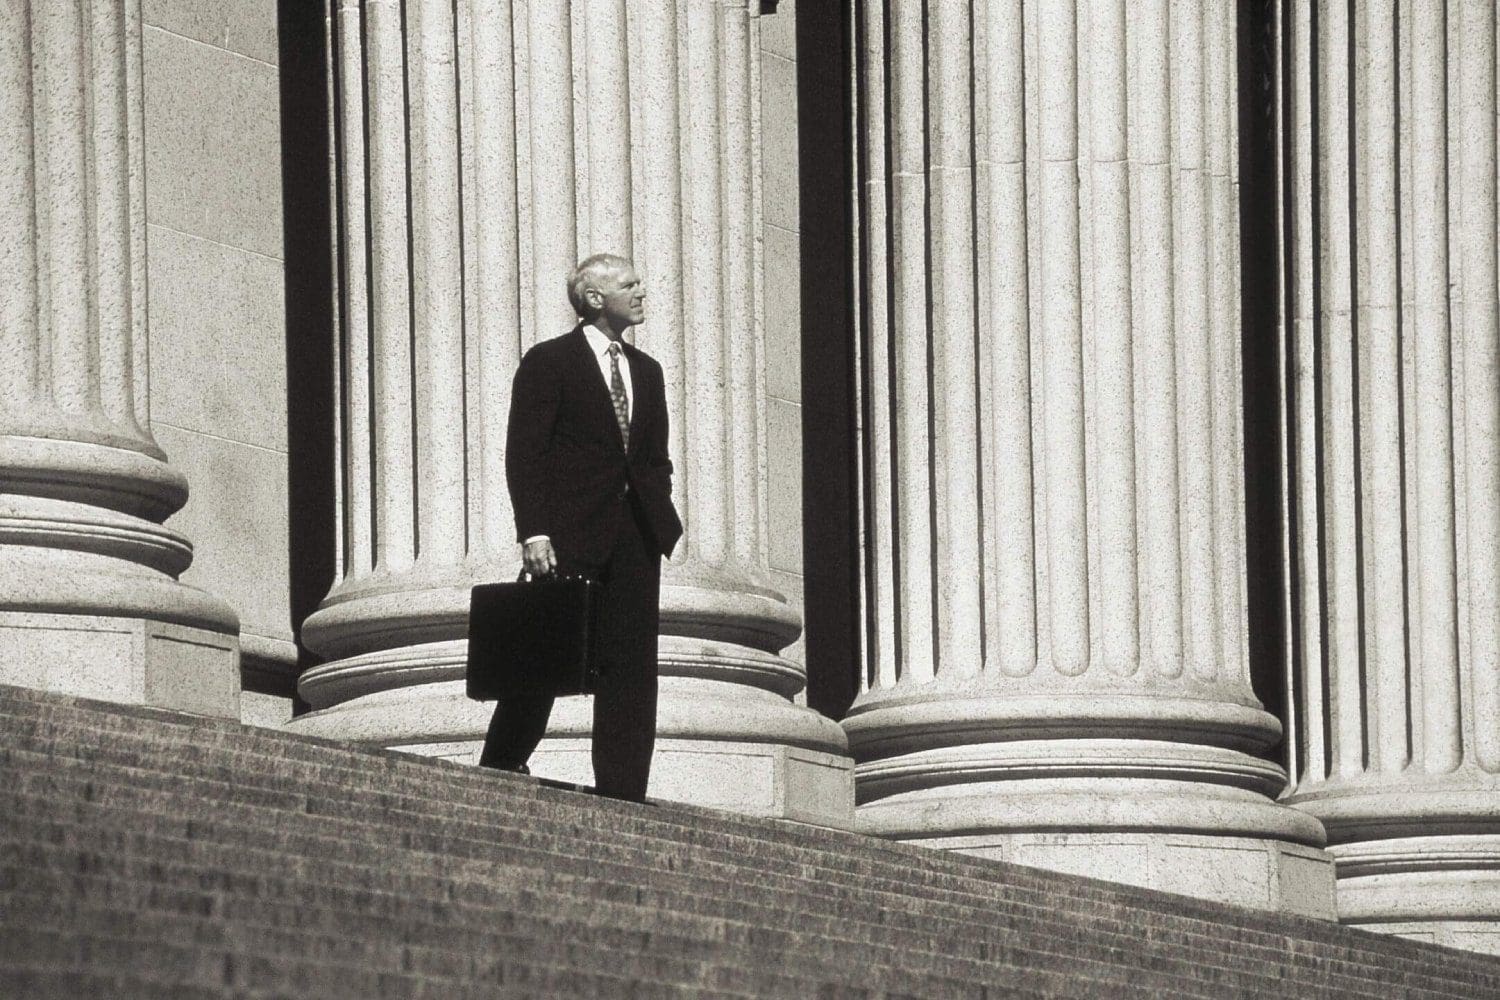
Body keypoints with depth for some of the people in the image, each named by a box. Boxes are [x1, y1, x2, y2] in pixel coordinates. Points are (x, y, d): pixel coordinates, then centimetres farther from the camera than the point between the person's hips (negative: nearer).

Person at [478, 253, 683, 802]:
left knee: (632, 666, 0)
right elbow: (524, 453, -8)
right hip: (571, 534, -6)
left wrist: (660, 520, 5)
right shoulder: (548, 362, -2)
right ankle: (500, 767, 14)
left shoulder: (646, 371, 18)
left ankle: (621, 793, -1)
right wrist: (533, 531, -17)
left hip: (635, 537, 6)